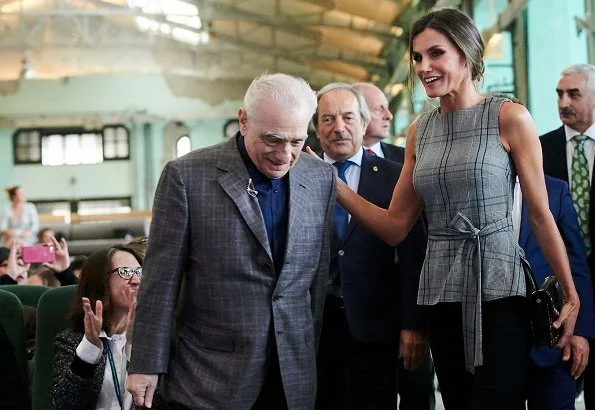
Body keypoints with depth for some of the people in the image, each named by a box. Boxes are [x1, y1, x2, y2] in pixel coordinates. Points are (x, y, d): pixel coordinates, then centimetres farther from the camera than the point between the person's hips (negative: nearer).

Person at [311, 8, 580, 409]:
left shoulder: (508, 117, -5)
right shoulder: (419, 132, 9)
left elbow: (541, 214, -4)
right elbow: (395, 226, 8)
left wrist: (571, 296, -6)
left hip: (497, 291, -5)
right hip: (441, 295, 5)